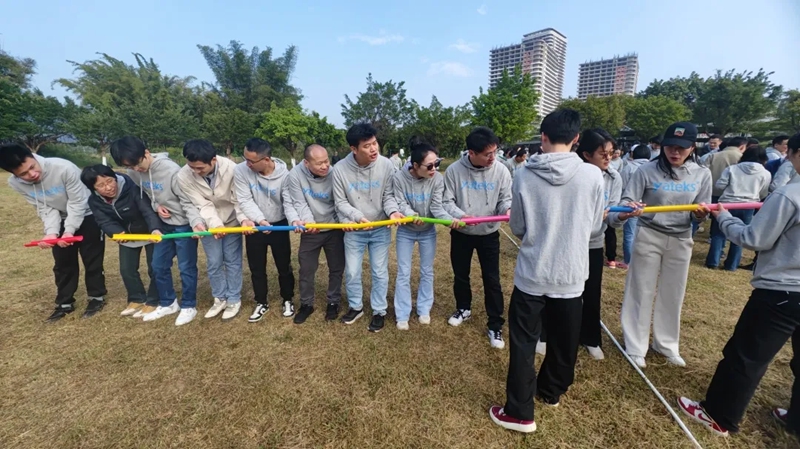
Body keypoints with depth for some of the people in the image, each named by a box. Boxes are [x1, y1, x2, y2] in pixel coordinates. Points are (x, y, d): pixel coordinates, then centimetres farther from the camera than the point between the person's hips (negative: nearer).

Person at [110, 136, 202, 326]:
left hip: (184, 224, -7)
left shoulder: (172, 170, -24)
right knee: (159, 266, 13)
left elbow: (188, 201, -22)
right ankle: (168, 303, 30)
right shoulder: (133, 173, -4)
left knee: (186, 267, 0)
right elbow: (142, 196, 13)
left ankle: (188, 306, 16)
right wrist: (156, 206, -8)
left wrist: (196, 221, -36)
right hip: (164, 224, 7)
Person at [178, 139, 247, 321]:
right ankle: (220, 299, 28)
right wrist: (216, 225, -36)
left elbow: (239, 200, -22)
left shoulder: (231, 169, -28)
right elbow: (203, 205, -22)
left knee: (232, 261, 6)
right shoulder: (183, 176, -22)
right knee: (214, 263, 9)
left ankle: (234, 300, 21)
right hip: (209, 223, 2)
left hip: (232, 221, -2)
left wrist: (244, 219, -39)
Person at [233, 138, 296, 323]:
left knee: (284, 266, 10)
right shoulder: (241, 171, -17)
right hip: (255, 226, 2)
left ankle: (288, 300, 31)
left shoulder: (284, 174, -20)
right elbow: (245, 201, -17)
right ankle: (261, 303, 31)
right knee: (257, 268, 12)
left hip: (279, 226, -1)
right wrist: (260, 220, -30)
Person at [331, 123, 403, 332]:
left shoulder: (386, 165, -14)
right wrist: (358, 217, -23)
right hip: (354, 231, 1)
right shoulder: (340, 168, -15)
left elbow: (389, 195, -7)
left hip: (381, 229, 0)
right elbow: (340, 201, -8)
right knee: (351, 272, 13)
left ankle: (379, 311, 29)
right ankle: (356, 307, 38)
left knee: (380, 272, 9)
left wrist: (393, 211, -28)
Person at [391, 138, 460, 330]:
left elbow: (437, 206, -20)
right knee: (403, 273, 6)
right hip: (405, 231, -1)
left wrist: (450, 219, -39)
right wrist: (411, 215, -37)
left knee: (427, 271, 13)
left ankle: (424, 309, 34)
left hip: (428, 231, 2)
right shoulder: (399, 177, -23)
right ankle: (402, 315, 23)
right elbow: (400, 203, -17)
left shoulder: (438, 179, -20)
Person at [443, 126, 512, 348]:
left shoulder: (501, 171, -10)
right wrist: (460, 215, -27)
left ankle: (495, 325, 20)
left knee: (492, 280, 4)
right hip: (461, 233, 1)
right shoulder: (454, 170, -13)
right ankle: (464, 309, 43)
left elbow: (505, 199, -2)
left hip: (489, 234, 0)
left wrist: (508, 209, -25)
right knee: (460, 276, 17)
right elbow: (447, 201, -9)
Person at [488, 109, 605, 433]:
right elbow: (594, 226, 3)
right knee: (564, 343, 23)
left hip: (531, 275, -1)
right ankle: (551, 391, 45)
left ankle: (519, 413, 23)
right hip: (570, 276, 2)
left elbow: (517, 228, -2)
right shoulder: (592, 175, -9)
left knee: (523, 344, 11)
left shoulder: (524, 175, -11)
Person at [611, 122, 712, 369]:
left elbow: (699, 216, 3)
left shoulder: (702, 174, 0)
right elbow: (627, 201, -13)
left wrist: (700, 214, -20)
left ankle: (666, 344, 35)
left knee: (673, 294, 14)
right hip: (648, 237, -3)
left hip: (680, 240, 4)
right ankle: (635, 347, 20)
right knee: (641, 292, 5)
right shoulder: (647, 170, -10)